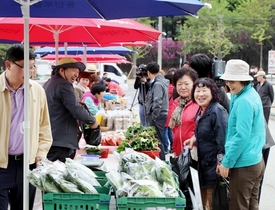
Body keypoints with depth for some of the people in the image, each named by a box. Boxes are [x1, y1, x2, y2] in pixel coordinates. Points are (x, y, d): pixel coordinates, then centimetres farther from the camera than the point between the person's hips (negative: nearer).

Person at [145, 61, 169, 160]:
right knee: (158, 141, 15)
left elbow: (157, 103, -22)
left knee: (157, 141, -6)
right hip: (158, 116, 10)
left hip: (158, 117, -10)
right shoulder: (159, 82, 15)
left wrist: (153, 118, -18)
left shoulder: (158, 84, -16)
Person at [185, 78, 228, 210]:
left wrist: (221, 163, -26)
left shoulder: (217, 111, -18)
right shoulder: (201, 110, 9)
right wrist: (195, 139, 4)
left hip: (215, 165, -9)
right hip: (203, 164, 9)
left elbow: (223, 139, -23)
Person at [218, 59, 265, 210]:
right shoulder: (253, 94, 9)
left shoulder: (243, 101, -19)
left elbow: (241, 136, -22)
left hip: (244, 165, -9)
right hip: (257, 161, 9)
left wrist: (226, 162, -17)